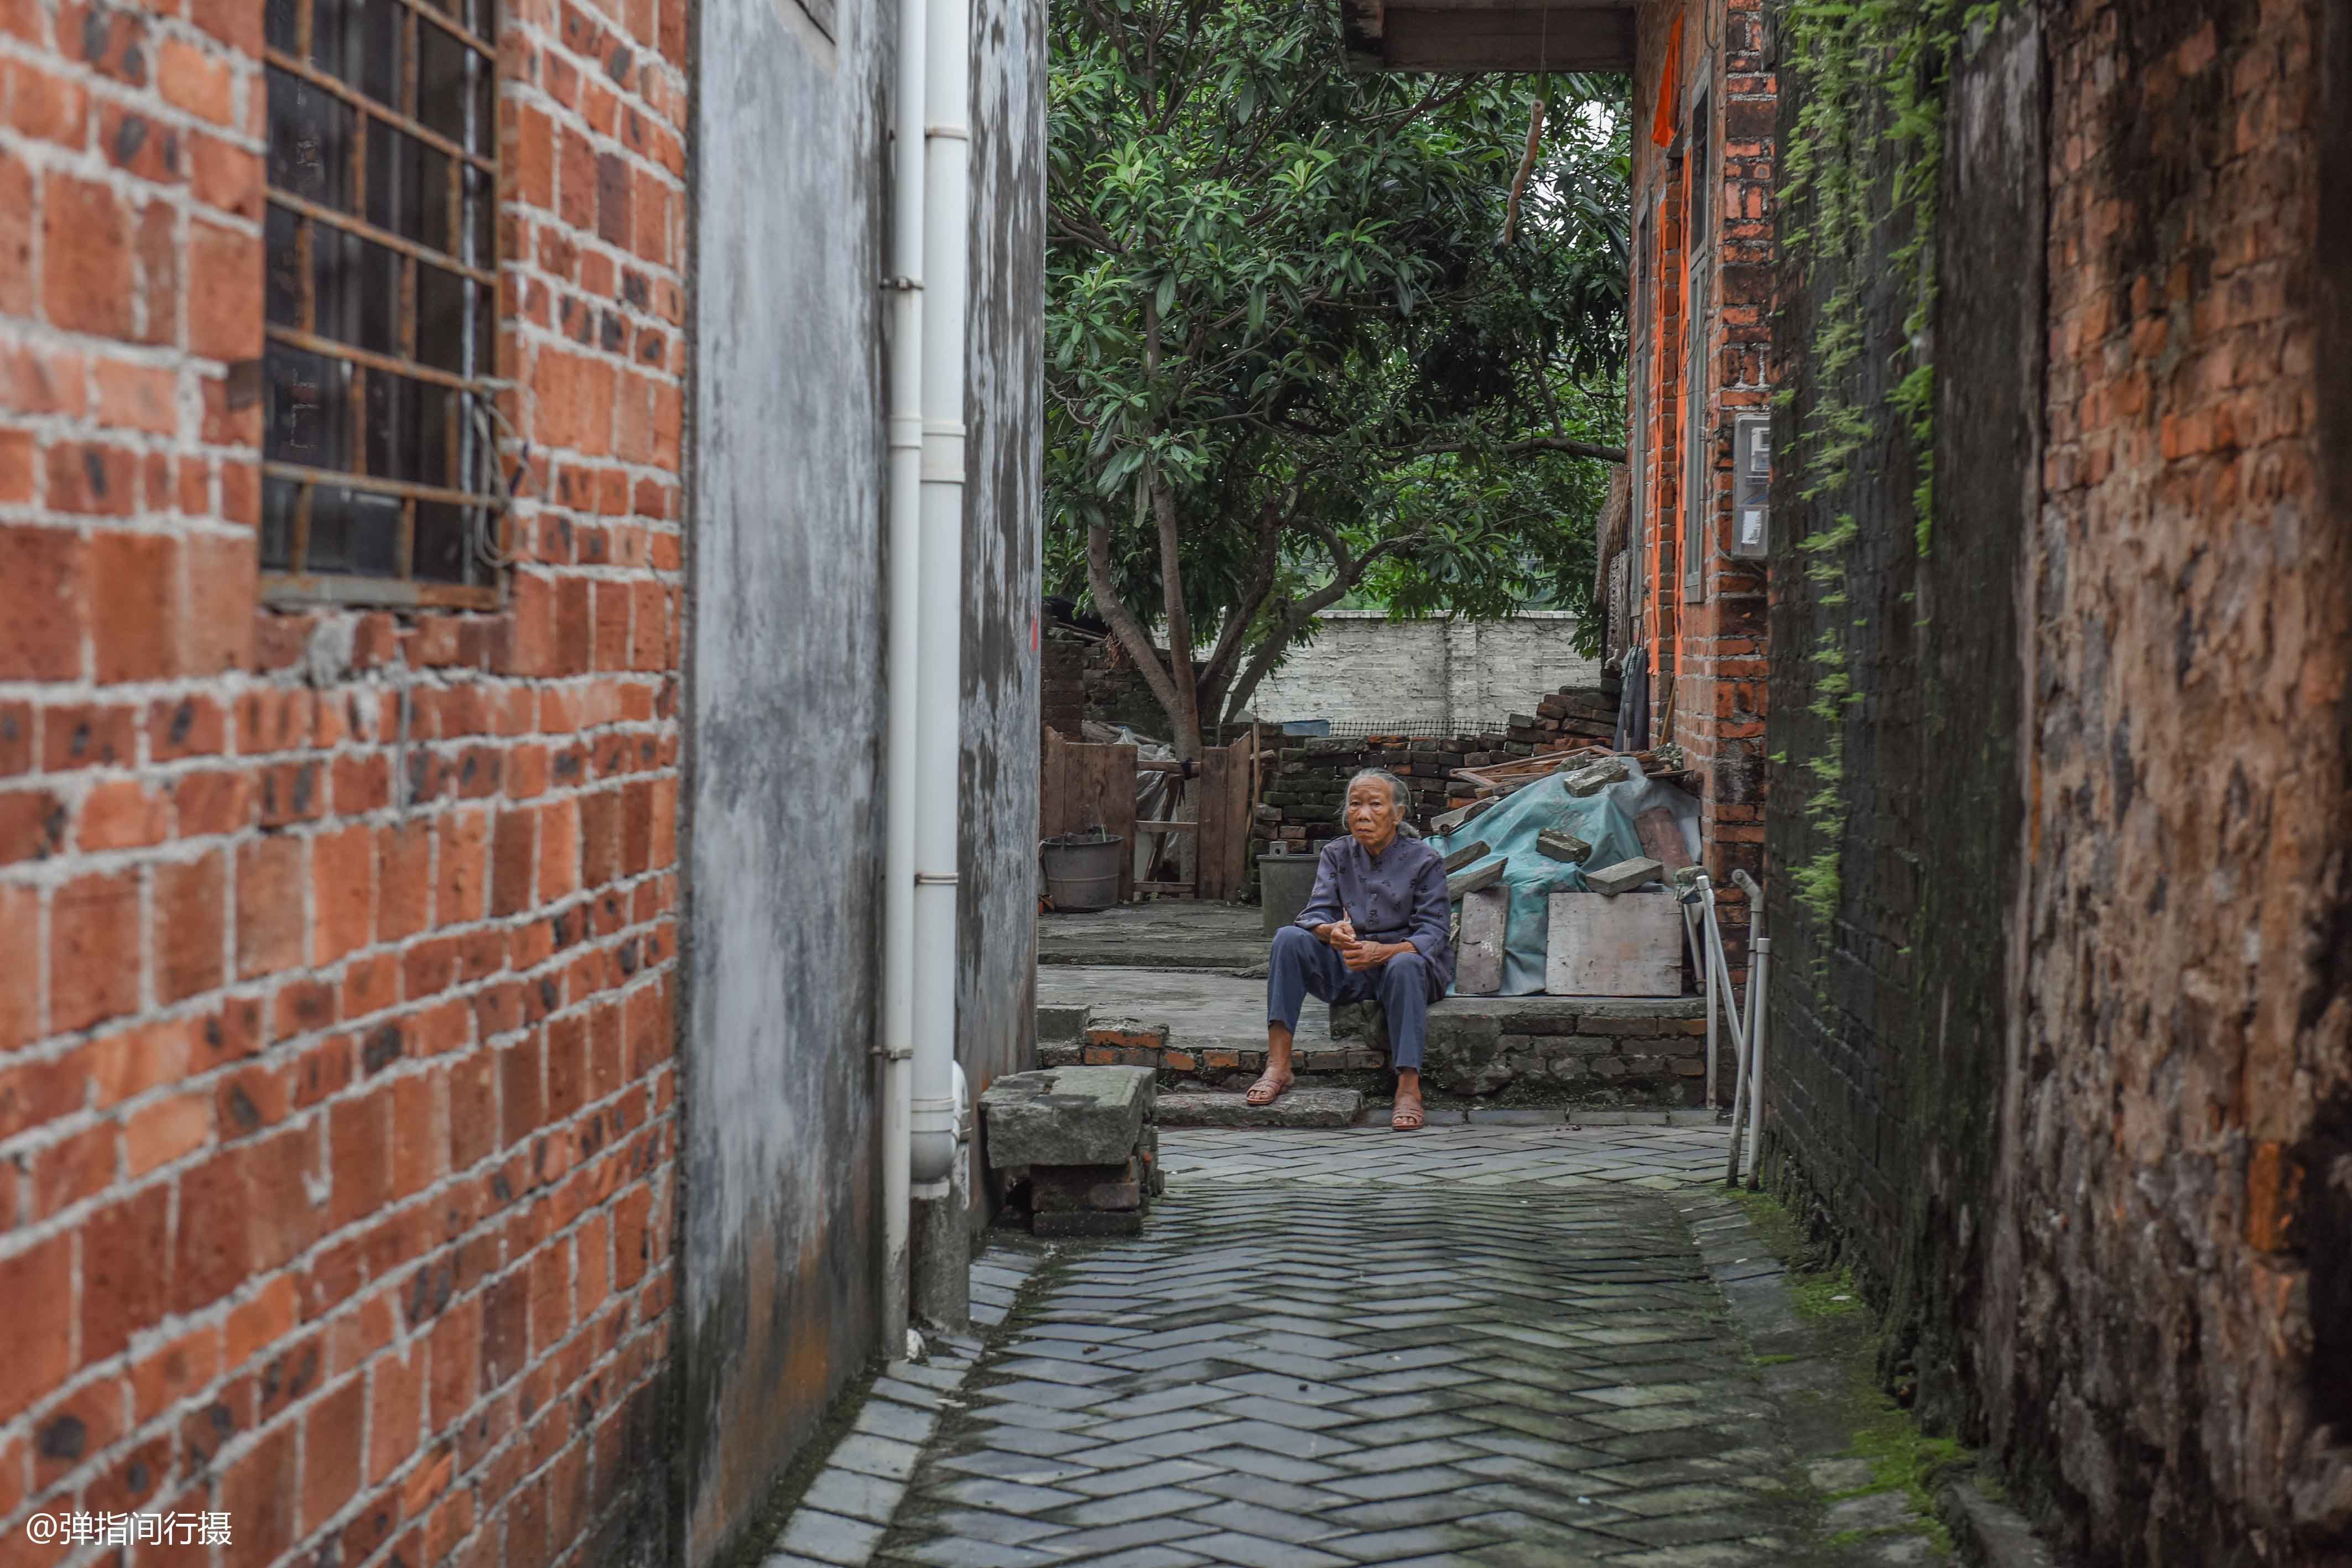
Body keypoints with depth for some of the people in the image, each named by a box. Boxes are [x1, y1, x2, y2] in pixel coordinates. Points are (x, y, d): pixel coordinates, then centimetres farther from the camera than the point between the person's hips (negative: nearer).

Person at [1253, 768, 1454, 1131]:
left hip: (1403, 962, -3)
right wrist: (1332, 932, -29)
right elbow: (1315, 914, -3)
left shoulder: (1424, 860, -4)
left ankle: (1409, 1088, -40)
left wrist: (1382, 951, -30)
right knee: (1289, 938, -22)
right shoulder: (1337, 854, 7)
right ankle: (1278, 1066, -28)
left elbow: (1432, 934, -11)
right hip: (1346, 972, 3)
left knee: (1405, 965, -39)